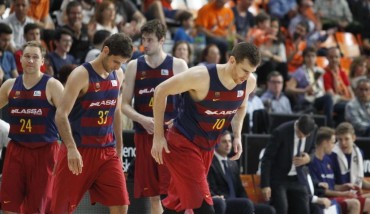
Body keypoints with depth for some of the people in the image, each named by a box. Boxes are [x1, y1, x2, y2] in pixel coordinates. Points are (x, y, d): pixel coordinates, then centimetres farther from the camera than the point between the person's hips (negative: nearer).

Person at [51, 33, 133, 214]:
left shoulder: (118, 75, 7)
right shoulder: (81, 75, -14)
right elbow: (61, 115, -20)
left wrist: (119, 149, 17)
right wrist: (72, 149, -32)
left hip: (107, 151, 5)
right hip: (79, 150, -5)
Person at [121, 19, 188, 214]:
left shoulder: (178, 65, 1)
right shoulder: (134, 66, 7)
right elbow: (125, 105, 5)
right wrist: (142, 119, -13)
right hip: (145, 134, 3)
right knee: (153, 194, 6)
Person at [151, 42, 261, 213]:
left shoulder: (249, 82, -6)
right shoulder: (202, 77, -26)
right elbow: (161, 91, -15)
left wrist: (237, 136, 4)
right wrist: (158, 136, -13)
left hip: (206, 147, 7)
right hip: (183, 143, -7)